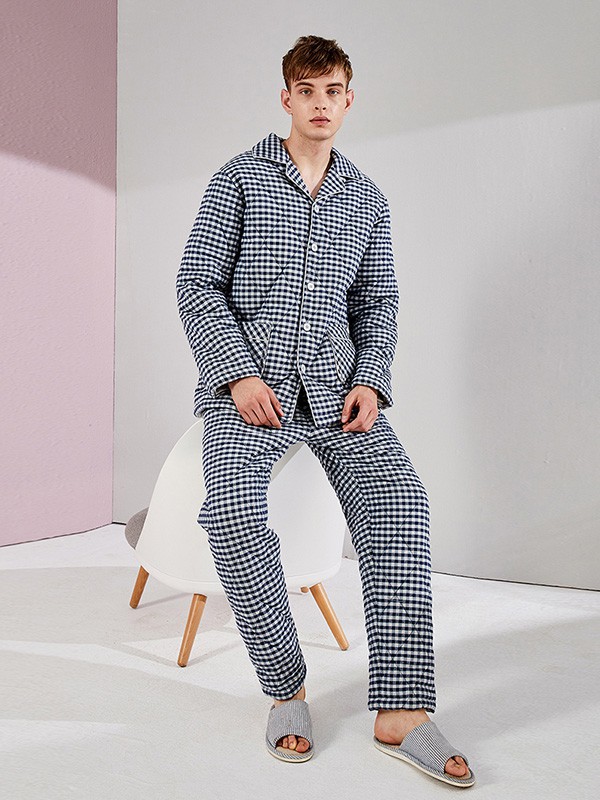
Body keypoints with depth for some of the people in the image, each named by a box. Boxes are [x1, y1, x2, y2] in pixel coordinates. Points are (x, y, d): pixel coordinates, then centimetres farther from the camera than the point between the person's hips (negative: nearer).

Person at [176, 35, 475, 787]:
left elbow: (377, 302, 16)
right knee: (233, 512, -28)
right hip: (248, 378, -2)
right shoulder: (238, 179, 6)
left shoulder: (366, 198, 17)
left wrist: (370, 382, -3)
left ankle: (400, 711, -19)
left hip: (333, 380, 3)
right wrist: (240, 374, -13)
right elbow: (197, 285, 0)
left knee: (398, 497, -23)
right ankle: (286, 689, -8)